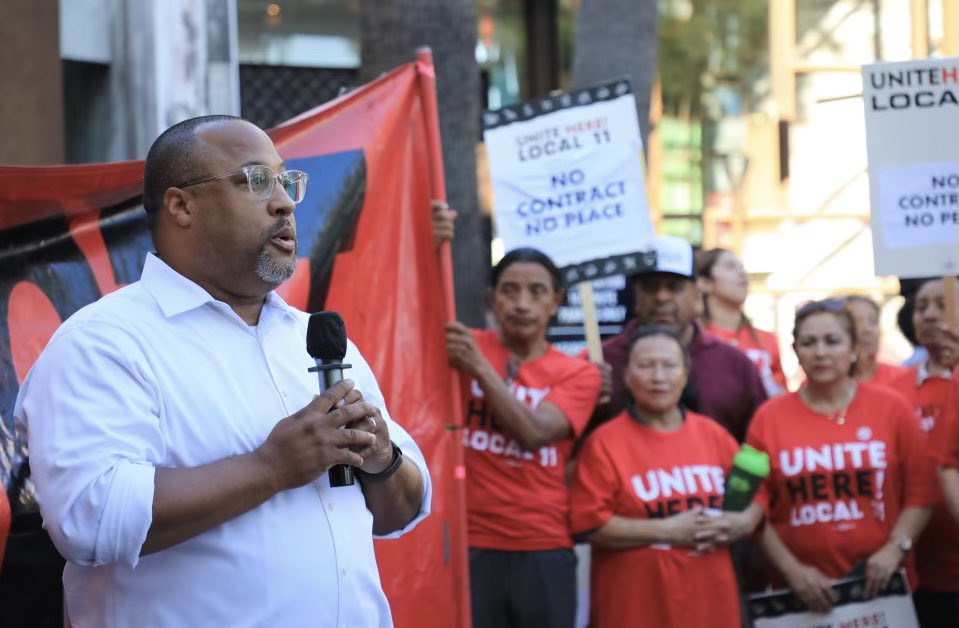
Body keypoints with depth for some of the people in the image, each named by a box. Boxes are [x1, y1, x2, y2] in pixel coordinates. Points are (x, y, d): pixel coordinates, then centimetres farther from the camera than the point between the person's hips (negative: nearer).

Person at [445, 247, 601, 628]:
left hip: (544, 552, 1)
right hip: (469, 545, -1)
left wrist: (480, 368, -18)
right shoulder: (462, 346, 5)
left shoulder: (578, 374, 5)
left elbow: (533, 433, -11)